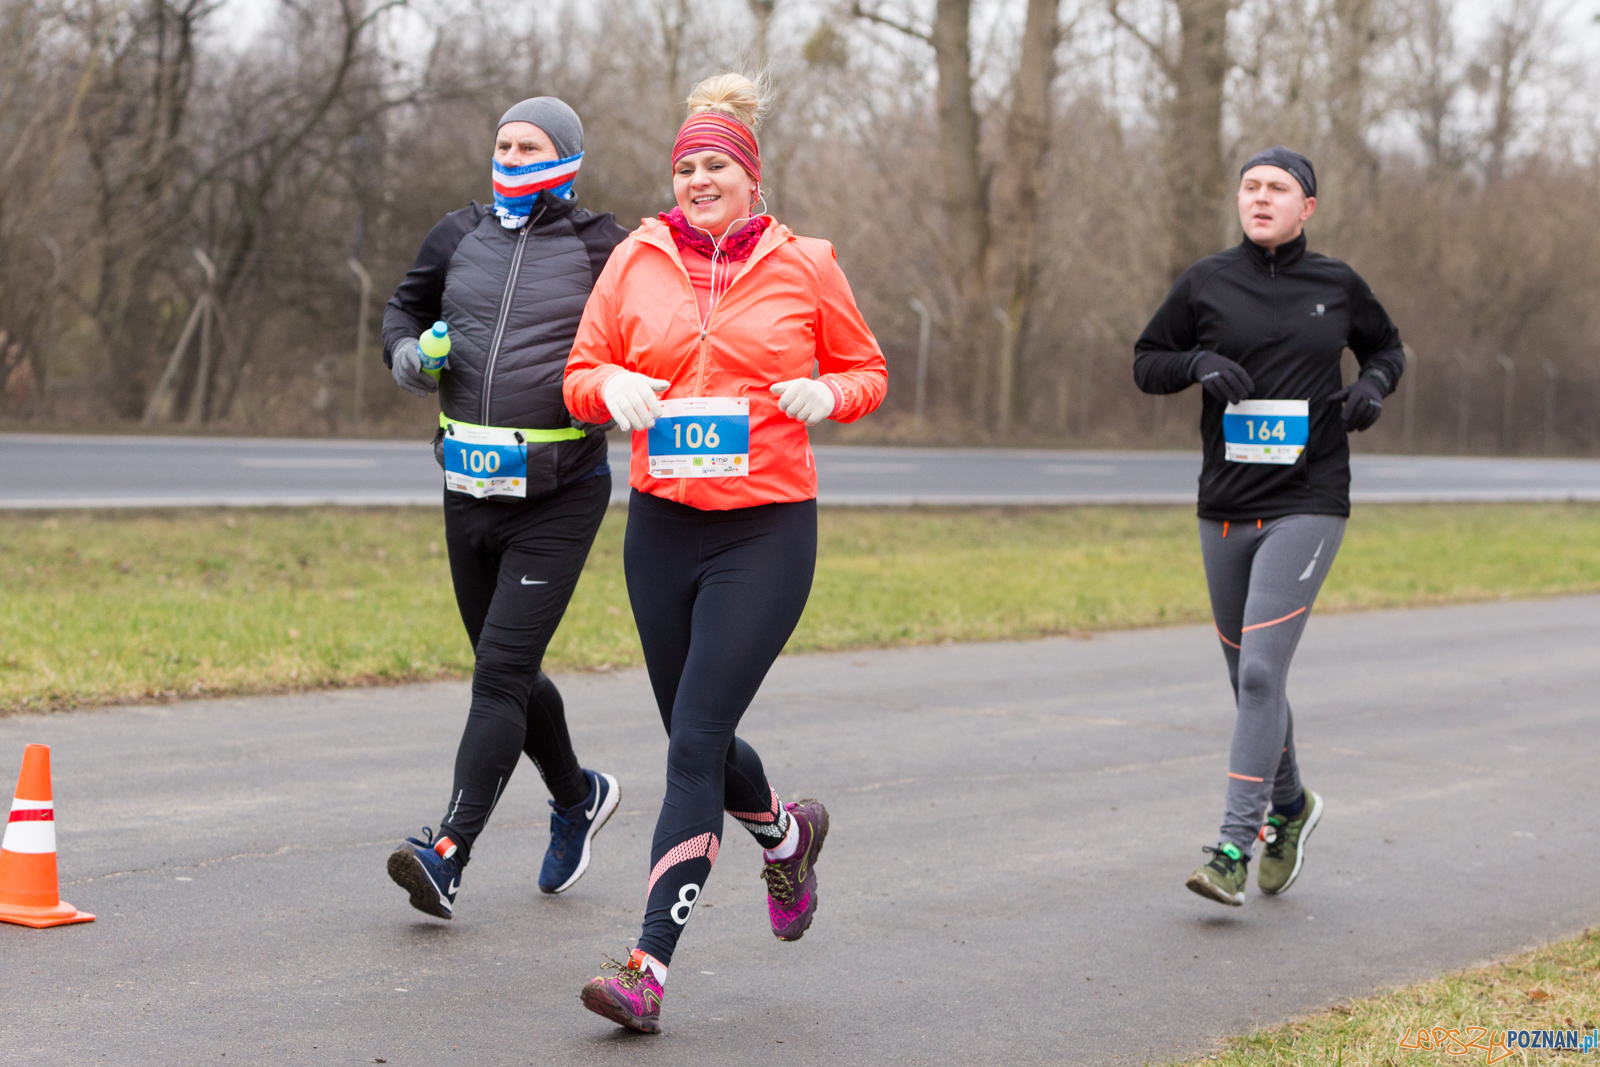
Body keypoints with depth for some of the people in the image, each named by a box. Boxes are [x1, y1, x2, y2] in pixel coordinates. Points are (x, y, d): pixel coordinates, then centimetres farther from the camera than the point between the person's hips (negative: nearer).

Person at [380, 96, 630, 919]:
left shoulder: (602, 250, -3)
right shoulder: (459, 236, 9)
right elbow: (406, 306, 24)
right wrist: (405, 351, 2)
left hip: (559, 494, -5)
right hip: (470, 489, 5)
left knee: (502, 669, -13)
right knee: (507, 671, 15)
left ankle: (449, 852, -16)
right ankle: (578, 796, 39)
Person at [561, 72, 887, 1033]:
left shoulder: (804, 266, 1)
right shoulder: (636, 261, 5)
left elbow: (866, 370, 11)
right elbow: (581, 373, 11)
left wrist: (826, 396, -11)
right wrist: (612, 386, -12)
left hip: (767, 530, -4)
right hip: (662, 524, 4)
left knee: (694, 745, -12)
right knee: (697, 738, 15)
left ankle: (652, 968, -12)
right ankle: (787, 834, 49)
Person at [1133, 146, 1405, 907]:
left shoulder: (1337, 286, 4)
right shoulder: (1206, 284, 4)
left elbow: (1385, 347, 20)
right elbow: (1145, 363, 10)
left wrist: (1374, 384, -1)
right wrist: (1197, 363, -10)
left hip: (1307, 506, -3)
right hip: (1224, 508, 3)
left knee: (1261, 672, -14)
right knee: (1249, 678, 13)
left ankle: (1235, 848, -13)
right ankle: (1289, 806, 38)